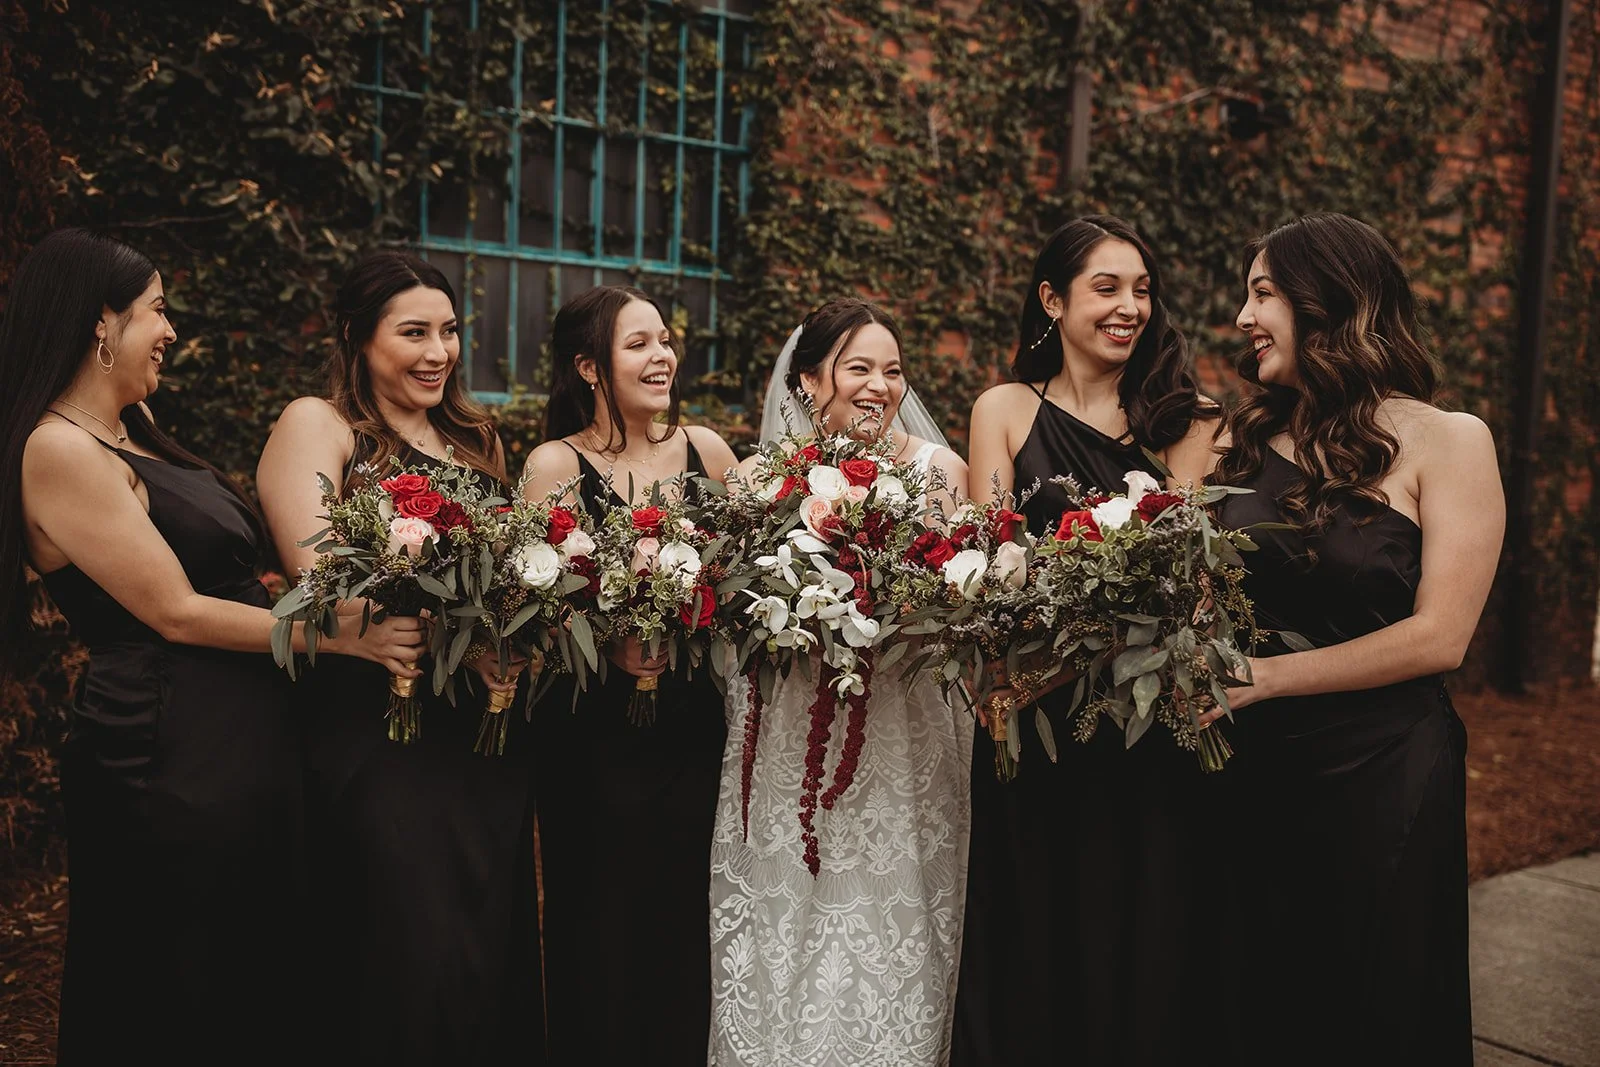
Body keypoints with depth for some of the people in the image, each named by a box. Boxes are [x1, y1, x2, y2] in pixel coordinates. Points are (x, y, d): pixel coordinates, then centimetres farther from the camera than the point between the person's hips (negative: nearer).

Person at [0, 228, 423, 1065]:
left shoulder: (133, 432, 14)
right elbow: (177, 613, -17)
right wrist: (346, 637, -15)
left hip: (242, 743, 9)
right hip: (174, 765, -9)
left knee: (259, 970, 19)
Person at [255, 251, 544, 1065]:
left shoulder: (472, 434, 17)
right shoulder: (315, 425, -3)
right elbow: (320, 572, -16)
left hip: (490, 725, 6)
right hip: (380, 729, -6)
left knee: (497, 942, 12)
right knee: (409, 950, -1)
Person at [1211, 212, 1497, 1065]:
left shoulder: (1444, 441, -8)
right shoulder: (1247, 439, 5)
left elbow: (1438, 637, -14)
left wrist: (1262, 675, -16)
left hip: (1383, 773, -4)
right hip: (1254, 766, 4)